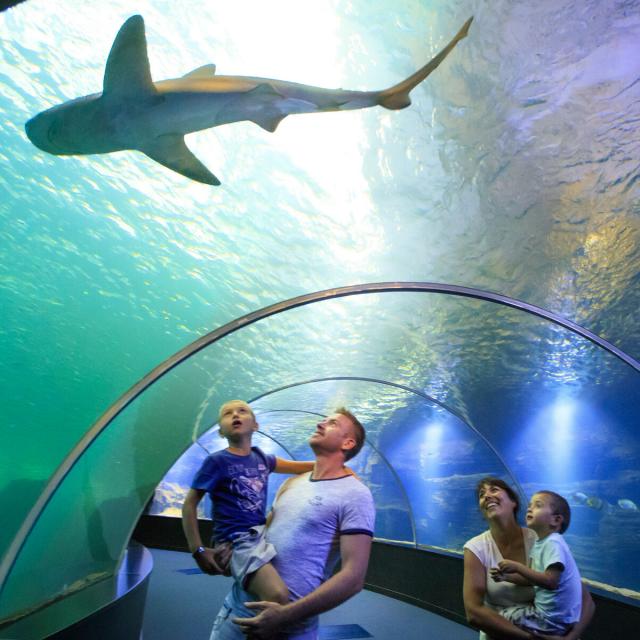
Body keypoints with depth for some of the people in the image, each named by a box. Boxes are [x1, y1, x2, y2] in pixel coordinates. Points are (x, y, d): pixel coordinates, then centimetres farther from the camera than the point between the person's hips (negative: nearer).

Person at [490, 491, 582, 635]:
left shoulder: (553, 543, -22)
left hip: (551, 619, -9)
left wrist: (518, 567, -30)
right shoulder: (539, 543, 7)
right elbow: (533, 578, 9)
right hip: (545, 611, 9)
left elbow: (550, 582, -33)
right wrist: (506, 576, -4)